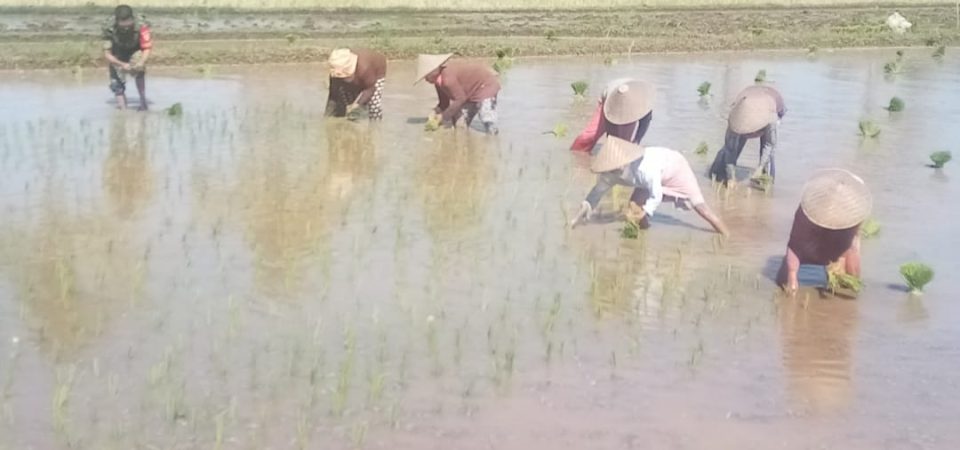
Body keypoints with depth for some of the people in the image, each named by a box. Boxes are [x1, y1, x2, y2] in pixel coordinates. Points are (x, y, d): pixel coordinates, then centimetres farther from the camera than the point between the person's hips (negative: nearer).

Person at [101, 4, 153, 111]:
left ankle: (143, 101, -11)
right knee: (117, 80, -7)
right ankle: (122, 108, 6)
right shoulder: (110, 29, -34)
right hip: (118, 55, 1)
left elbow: (147, 48, -32)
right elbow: (107, 54, -28)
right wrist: (122, 65, -45)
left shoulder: (141, 25, -38)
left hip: (135, 49, -1)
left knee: (138, 70, -25)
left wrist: (141, 62, -51)